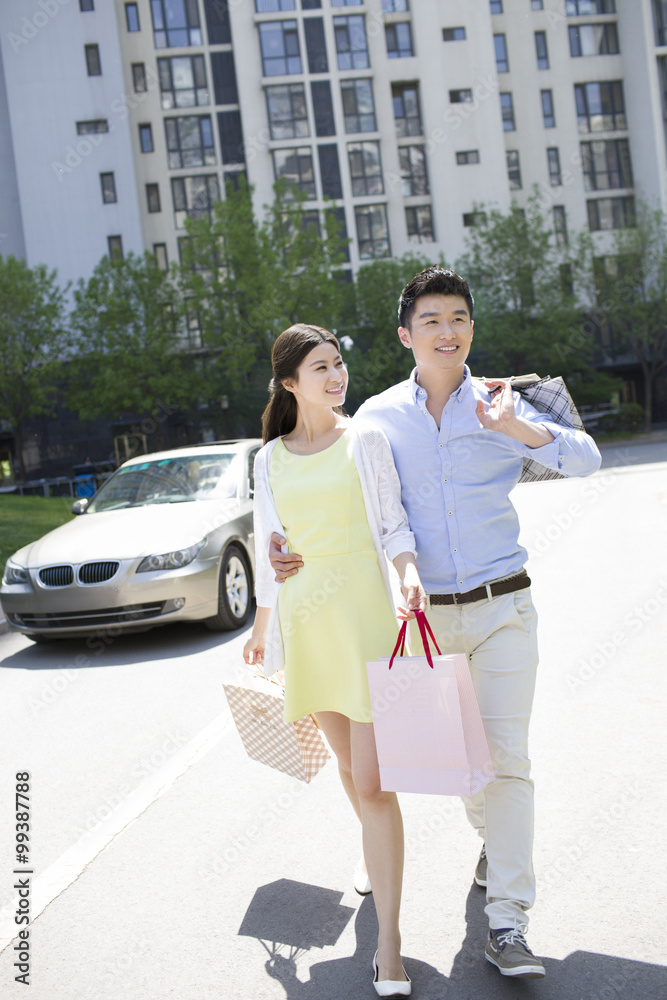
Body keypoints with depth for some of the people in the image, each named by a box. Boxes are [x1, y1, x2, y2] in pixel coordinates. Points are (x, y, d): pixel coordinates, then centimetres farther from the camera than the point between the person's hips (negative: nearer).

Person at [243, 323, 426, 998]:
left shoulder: (365, 440, -1)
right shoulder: (270, 459, 8)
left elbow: (393, 523, -1)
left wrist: (410, 573, -21)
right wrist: (262, 626, 20)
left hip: (363, 614, -4)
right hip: (305, 620, 4)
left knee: (372, 780, -7)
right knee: (346, 760, 17)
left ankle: (388, 940, -1)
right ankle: (375, 851, 45)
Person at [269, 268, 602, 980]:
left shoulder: (498, 405, -1)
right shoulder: (378, 416, 2)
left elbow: (585, 460, -10)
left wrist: (517, 428, -27)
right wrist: (295, 554, -8)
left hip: (502, 608, -1)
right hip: (425, 615, 2)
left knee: (506, 757, -4)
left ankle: (507, 924, 3)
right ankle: (491, 835, 46)